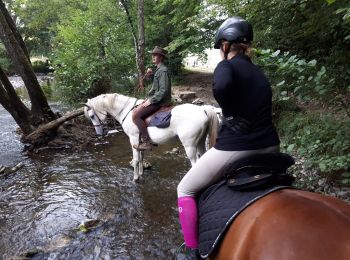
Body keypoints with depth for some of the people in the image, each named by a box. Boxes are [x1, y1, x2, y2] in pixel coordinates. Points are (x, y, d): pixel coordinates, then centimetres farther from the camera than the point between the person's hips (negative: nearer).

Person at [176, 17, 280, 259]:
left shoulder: (226, 66, -8)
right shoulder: (259, 73, 15)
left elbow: (222, 86, -32)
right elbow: (261, 110, 17)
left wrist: (232, 114, -16)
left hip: (235, 148, -8)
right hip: (269, 147, 8)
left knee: (185, 189, 12)